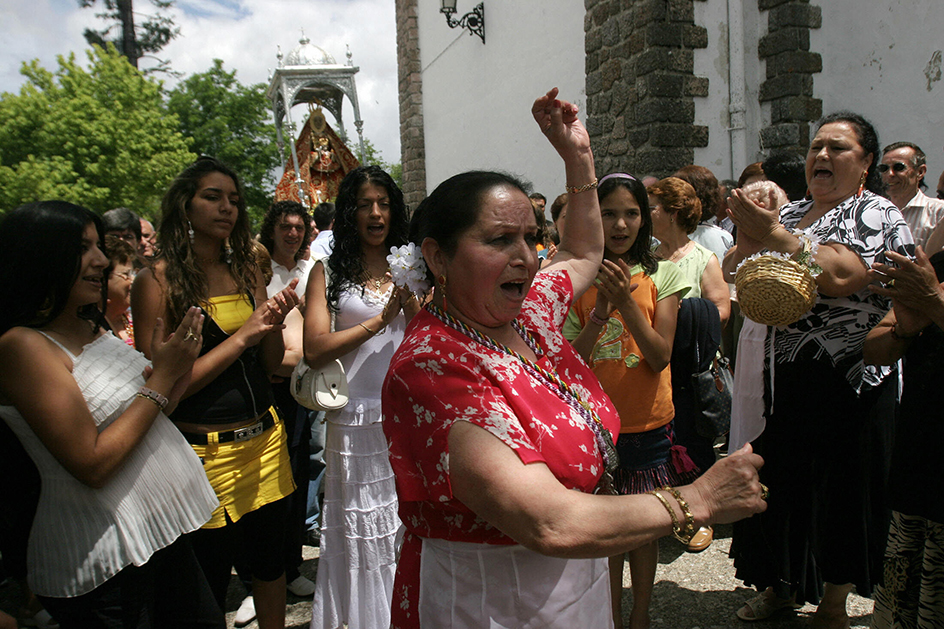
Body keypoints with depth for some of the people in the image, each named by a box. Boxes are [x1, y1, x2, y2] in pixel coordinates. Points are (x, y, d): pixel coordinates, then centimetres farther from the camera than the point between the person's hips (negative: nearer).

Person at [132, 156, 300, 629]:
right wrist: (242, 335, -18)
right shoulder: (157, 280, -10)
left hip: (264, 441, 5)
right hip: (204, 451, -5)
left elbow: (271, 364, 10)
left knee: (269, 556, 17)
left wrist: (274, 323, -10)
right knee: (211, 577, 10)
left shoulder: (245, 270, 7)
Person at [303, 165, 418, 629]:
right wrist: (382, 318, -11)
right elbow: (315, 351, -9)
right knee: (363, 533, 8)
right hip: (356, 420, -2)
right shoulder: (328, 272, 2)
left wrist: (411, 304, -11)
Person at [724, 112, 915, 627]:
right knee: (780, 479, 14)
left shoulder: (876, 214, -5)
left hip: (849, 380, -5)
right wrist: (749, 239, -11)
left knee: (842, 485, 7)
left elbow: (839, 277, -23)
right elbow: (733, 275, 8)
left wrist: (773, 234, -23)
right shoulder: (789, 213, 13)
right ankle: (783, 585, 34)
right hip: (784, 375, 6)